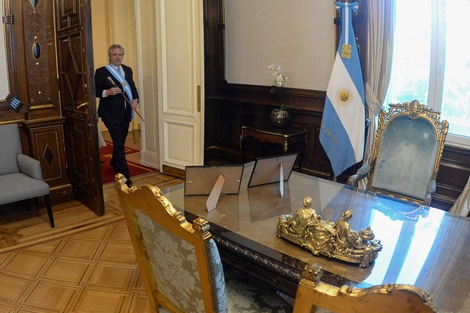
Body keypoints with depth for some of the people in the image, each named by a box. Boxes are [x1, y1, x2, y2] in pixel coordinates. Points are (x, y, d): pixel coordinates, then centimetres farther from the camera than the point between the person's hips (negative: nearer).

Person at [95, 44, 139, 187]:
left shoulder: (128, 70, 11)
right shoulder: (101, 72, -7)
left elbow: (133, 87, 17)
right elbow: (95, 91, -7)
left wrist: (135, 99, -1)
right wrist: (107, 92, -25)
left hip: (125, 112, 6)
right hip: (111, 113, -6)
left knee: (120, 141, 19)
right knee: (118, 142, -9)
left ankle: (114, 163, 45)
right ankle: (125, 176, -7)